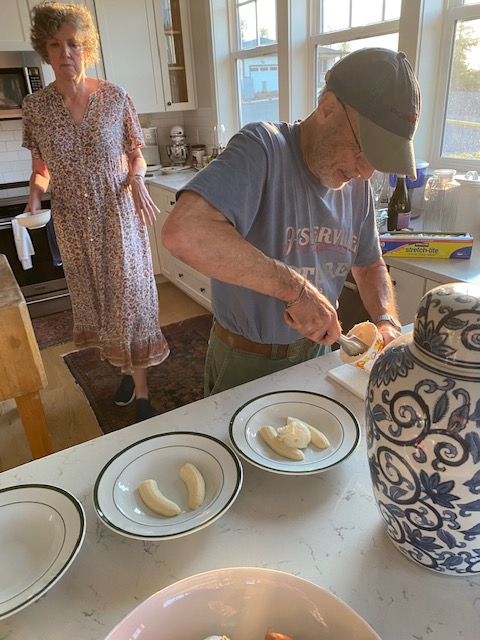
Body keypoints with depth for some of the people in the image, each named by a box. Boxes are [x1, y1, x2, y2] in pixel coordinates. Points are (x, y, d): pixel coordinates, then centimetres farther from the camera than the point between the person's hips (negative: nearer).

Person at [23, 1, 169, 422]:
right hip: (74, 223, 3)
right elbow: (41, 169, 8)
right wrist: (35, 195, -12)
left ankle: (142, 394, 9)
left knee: (130, 296, -2)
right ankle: (126, 369, 34)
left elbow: (136, 155, 5)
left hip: (119, 215, -2)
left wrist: (137, 181, -15)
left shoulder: (115, 98, -3)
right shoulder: (36, 106, 0)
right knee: (95, 298, 12)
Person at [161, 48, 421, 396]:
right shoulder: (263, 148, -24)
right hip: (246, 362, -5)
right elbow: (182, 232, -41)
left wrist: (387, 321, -9)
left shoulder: (357, 183, -3)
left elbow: (369, 265, 10)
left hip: (317, 349, 6)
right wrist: (295, 287, -38)